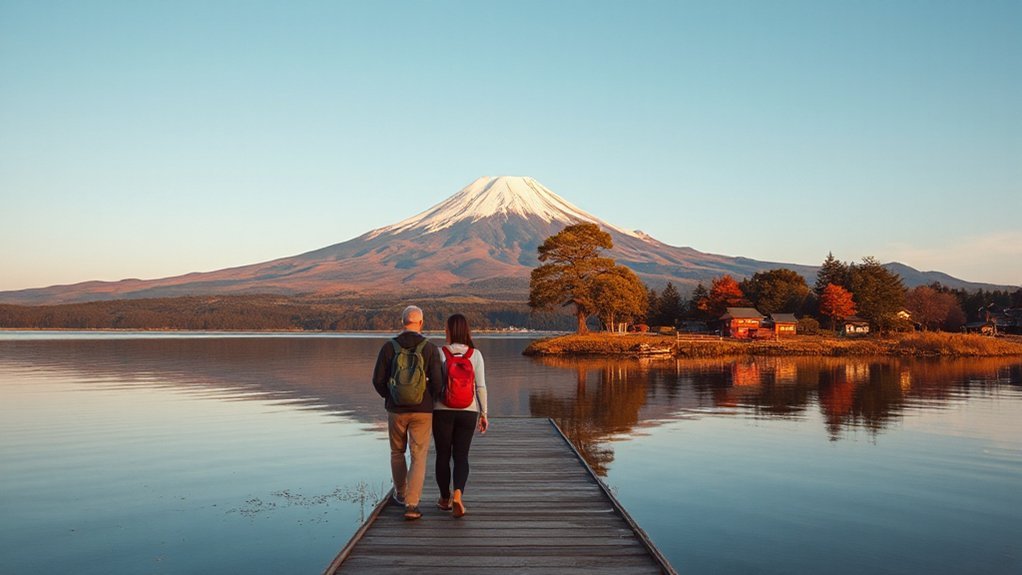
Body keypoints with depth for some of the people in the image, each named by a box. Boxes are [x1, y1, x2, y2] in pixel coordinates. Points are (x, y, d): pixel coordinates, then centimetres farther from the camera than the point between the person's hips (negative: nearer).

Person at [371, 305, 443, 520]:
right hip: (422, 411, -2)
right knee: (418, 457, 3)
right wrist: (434, 400, 8)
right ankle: (411, 504, -8)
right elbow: (437, 382, -13)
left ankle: (401, 494, 36)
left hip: (396, 409, 2)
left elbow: (378, 380, -4)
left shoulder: (389, 347, -4)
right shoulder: (430, 349, -8)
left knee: (397, 452, 23)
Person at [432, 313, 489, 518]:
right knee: (461, 456, 8)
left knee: (443, 455, 14)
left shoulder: (440, 353, -7)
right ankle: (457, 494, -15)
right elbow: (481, 386, -6)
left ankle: (445, 499, 25)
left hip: (442, 411, -1)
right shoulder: (475, 355, -3)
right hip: (468, 412, 1)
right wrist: (483, 413, 2)